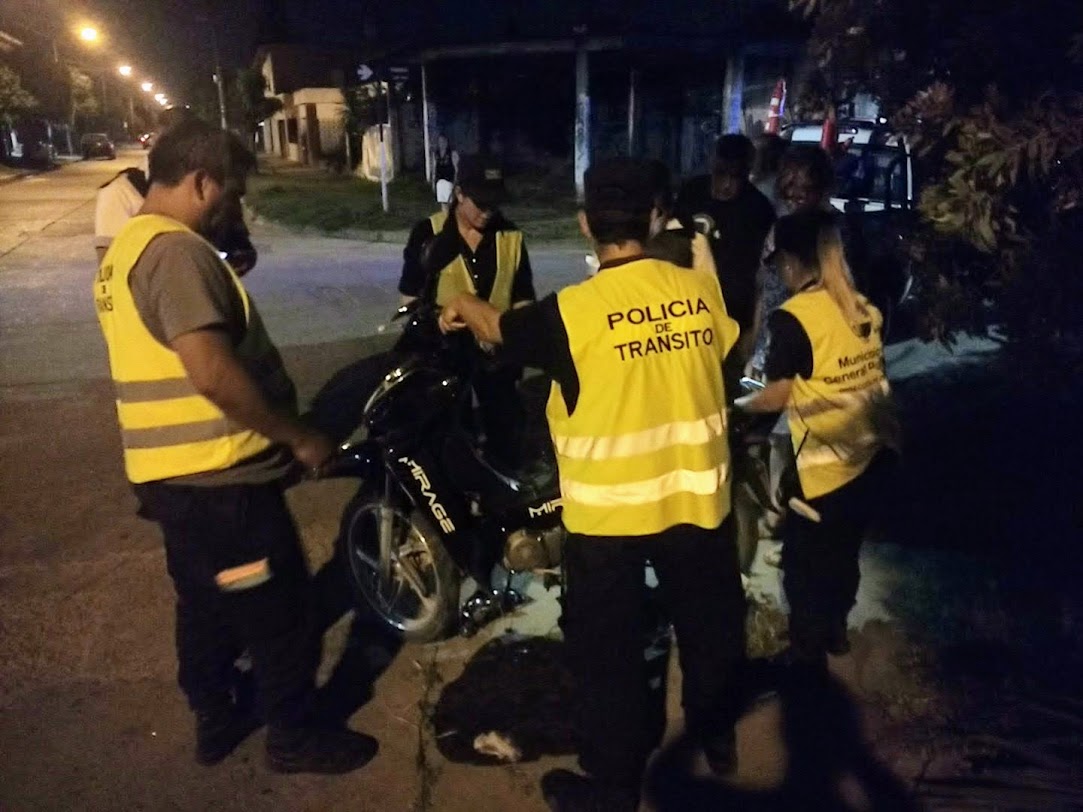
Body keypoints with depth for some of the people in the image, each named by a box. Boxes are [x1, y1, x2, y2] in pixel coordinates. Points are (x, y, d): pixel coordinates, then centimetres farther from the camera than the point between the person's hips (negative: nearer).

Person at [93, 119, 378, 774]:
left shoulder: (125, 248, 13)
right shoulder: (175, 250, -20)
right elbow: (213, 374, -29)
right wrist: (298, 437, -20)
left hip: (171, 471, 10)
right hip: (219, 477, -10)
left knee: (207, 606, 23)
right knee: (278, 611, 6)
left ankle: (215, 720, 40)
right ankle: (296, 736, 24)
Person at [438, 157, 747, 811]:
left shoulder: (573, 310, -18)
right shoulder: (701, 289, -5)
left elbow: (501, 328, 0)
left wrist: (462, 307, 22)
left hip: (610, 509, -4)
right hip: (699, 494, 5)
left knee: (610, 652, 13)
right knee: (710, 620, 26)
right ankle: (718, 733, 48)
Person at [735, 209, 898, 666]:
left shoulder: (793, 318, -18)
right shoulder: (865, 309, 3)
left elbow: (778, 397, -17)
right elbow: (866, 380, 11)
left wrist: (738, 404, 1)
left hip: (823, 463, -7)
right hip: (869, 452, 7)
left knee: (804, 560, 10)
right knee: (844, 550, 24)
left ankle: (807, 655, 23)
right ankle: (835, 629, 41)